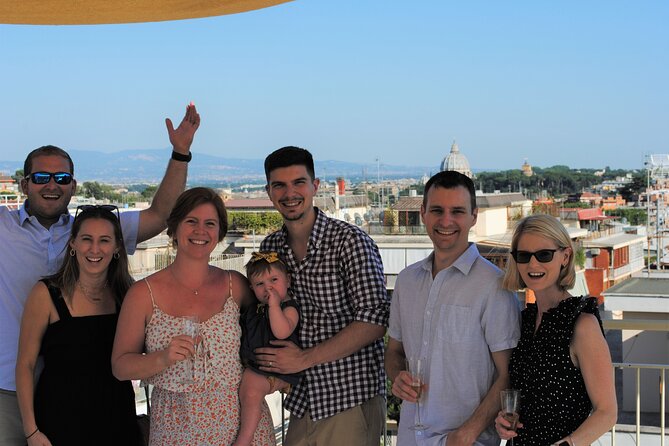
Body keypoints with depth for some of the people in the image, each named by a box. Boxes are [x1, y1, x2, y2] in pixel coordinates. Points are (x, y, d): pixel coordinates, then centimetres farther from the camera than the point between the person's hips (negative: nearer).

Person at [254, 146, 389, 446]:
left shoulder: (349, 241, -11)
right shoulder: (270, 248, 7)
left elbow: (375, 321, -18)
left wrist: (305, 358, -17)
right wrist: (275, 367, -2)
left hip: (350, 401, -5)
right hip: (302, 401, 5)